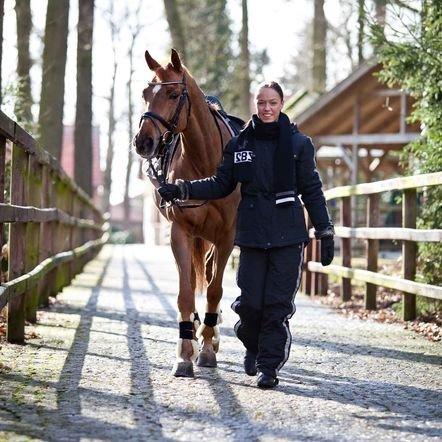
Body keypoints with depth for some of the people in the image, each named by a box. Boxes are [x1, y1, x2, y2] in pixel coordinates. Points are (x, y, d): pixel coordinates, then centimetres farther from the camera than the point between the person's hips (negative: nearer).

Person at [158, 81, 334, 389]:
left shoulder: (299, 143, 1)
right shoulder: (239, 143, 6)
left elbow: (312, 190, 4)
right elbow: (221, 185, 12)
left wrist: (325, 232, 1)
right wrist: (182, 190, 0)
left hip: (288, 236, -2)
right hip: (252, 234, 2)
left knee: (278, 304, -2)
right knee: (250, 302, 0)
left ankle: (269, 365, 9)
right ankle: (253, 346, 30)